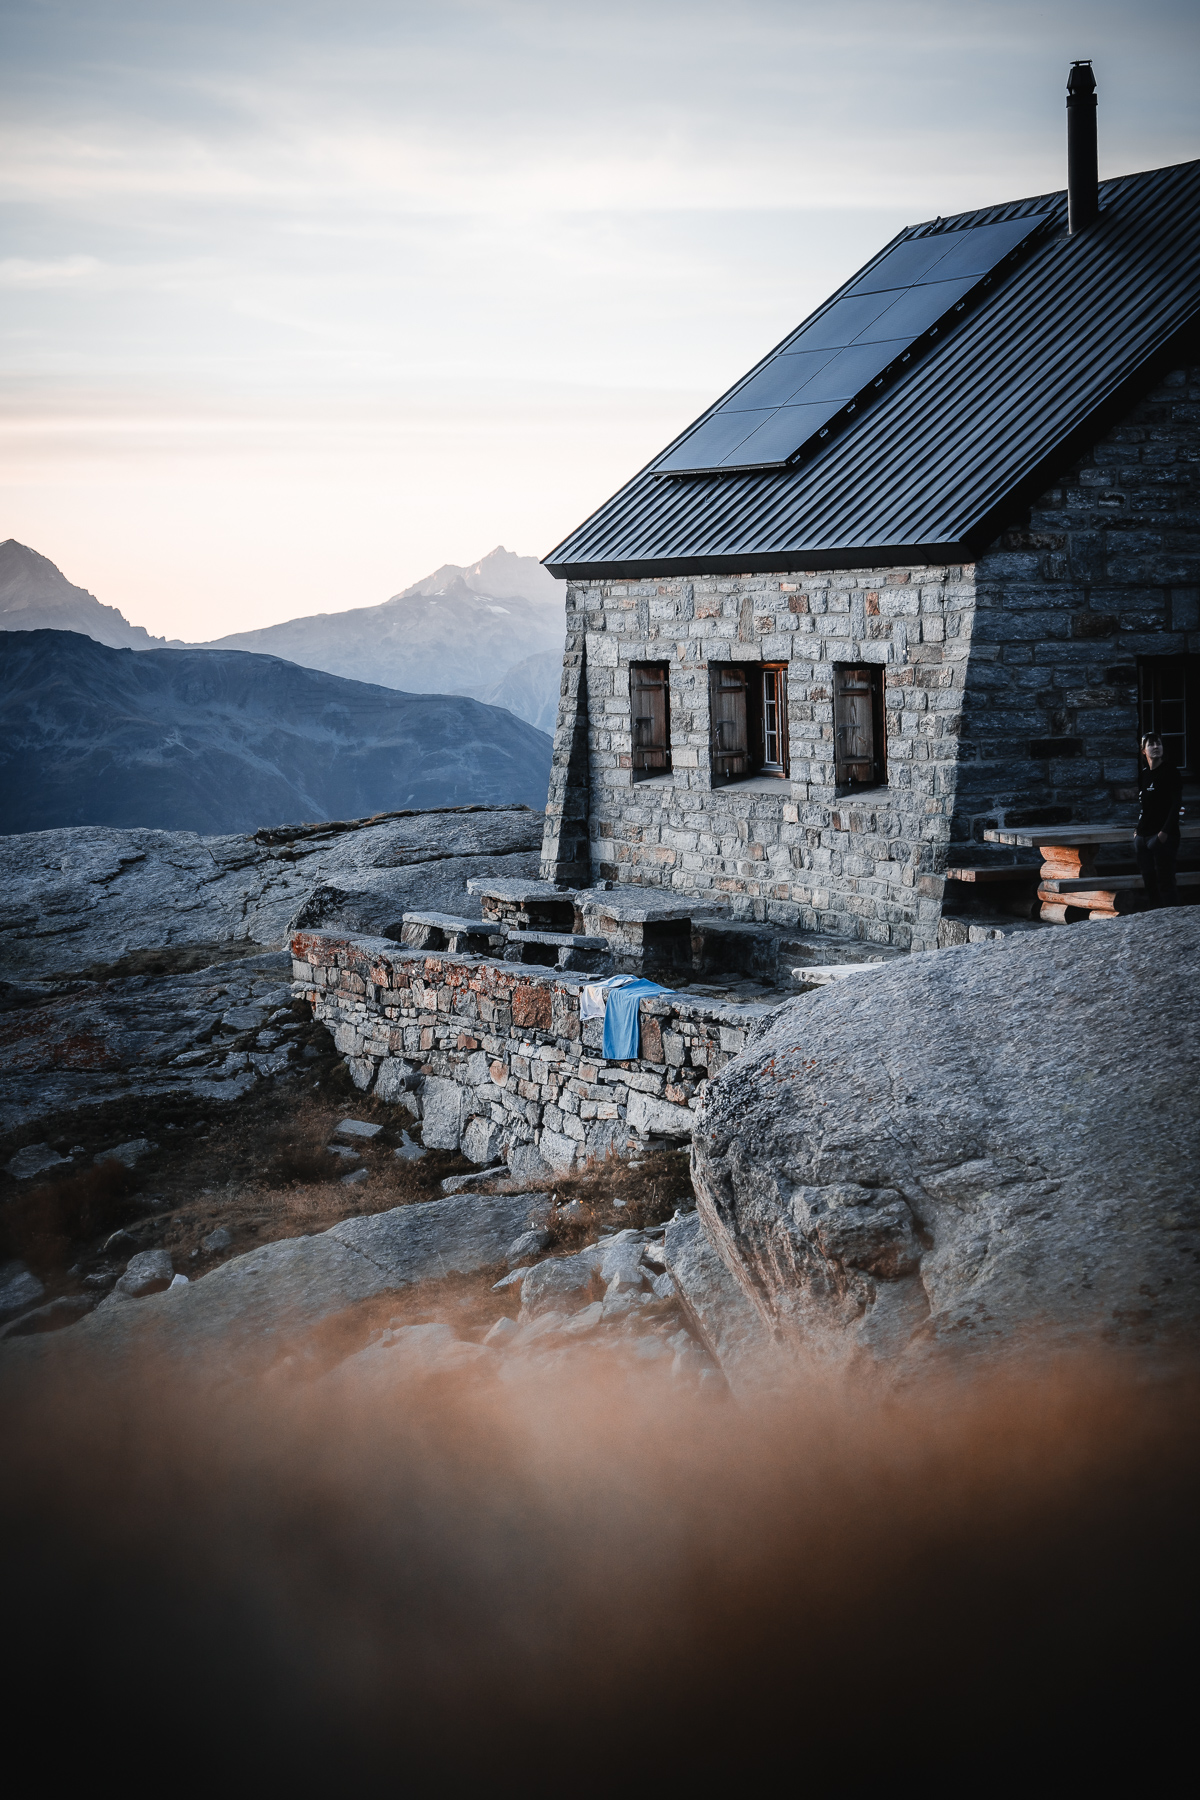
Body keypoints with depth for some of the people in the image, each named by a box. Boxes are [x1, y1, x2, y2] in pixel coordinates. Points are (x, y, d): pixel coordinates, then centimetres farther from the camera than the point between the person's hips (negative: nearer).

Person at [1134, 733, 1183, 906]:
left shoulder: (1170, 773, -5)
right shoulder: (1142, 774, 13)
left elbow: (1175, 805, -11)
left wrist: (1165, 832, -18)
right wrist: (1138, 830, 11)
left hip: (1163, 836, -6)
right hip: (1143, 836, 7)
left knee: (1165, 881, -7)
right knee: (1149, 880, 8)